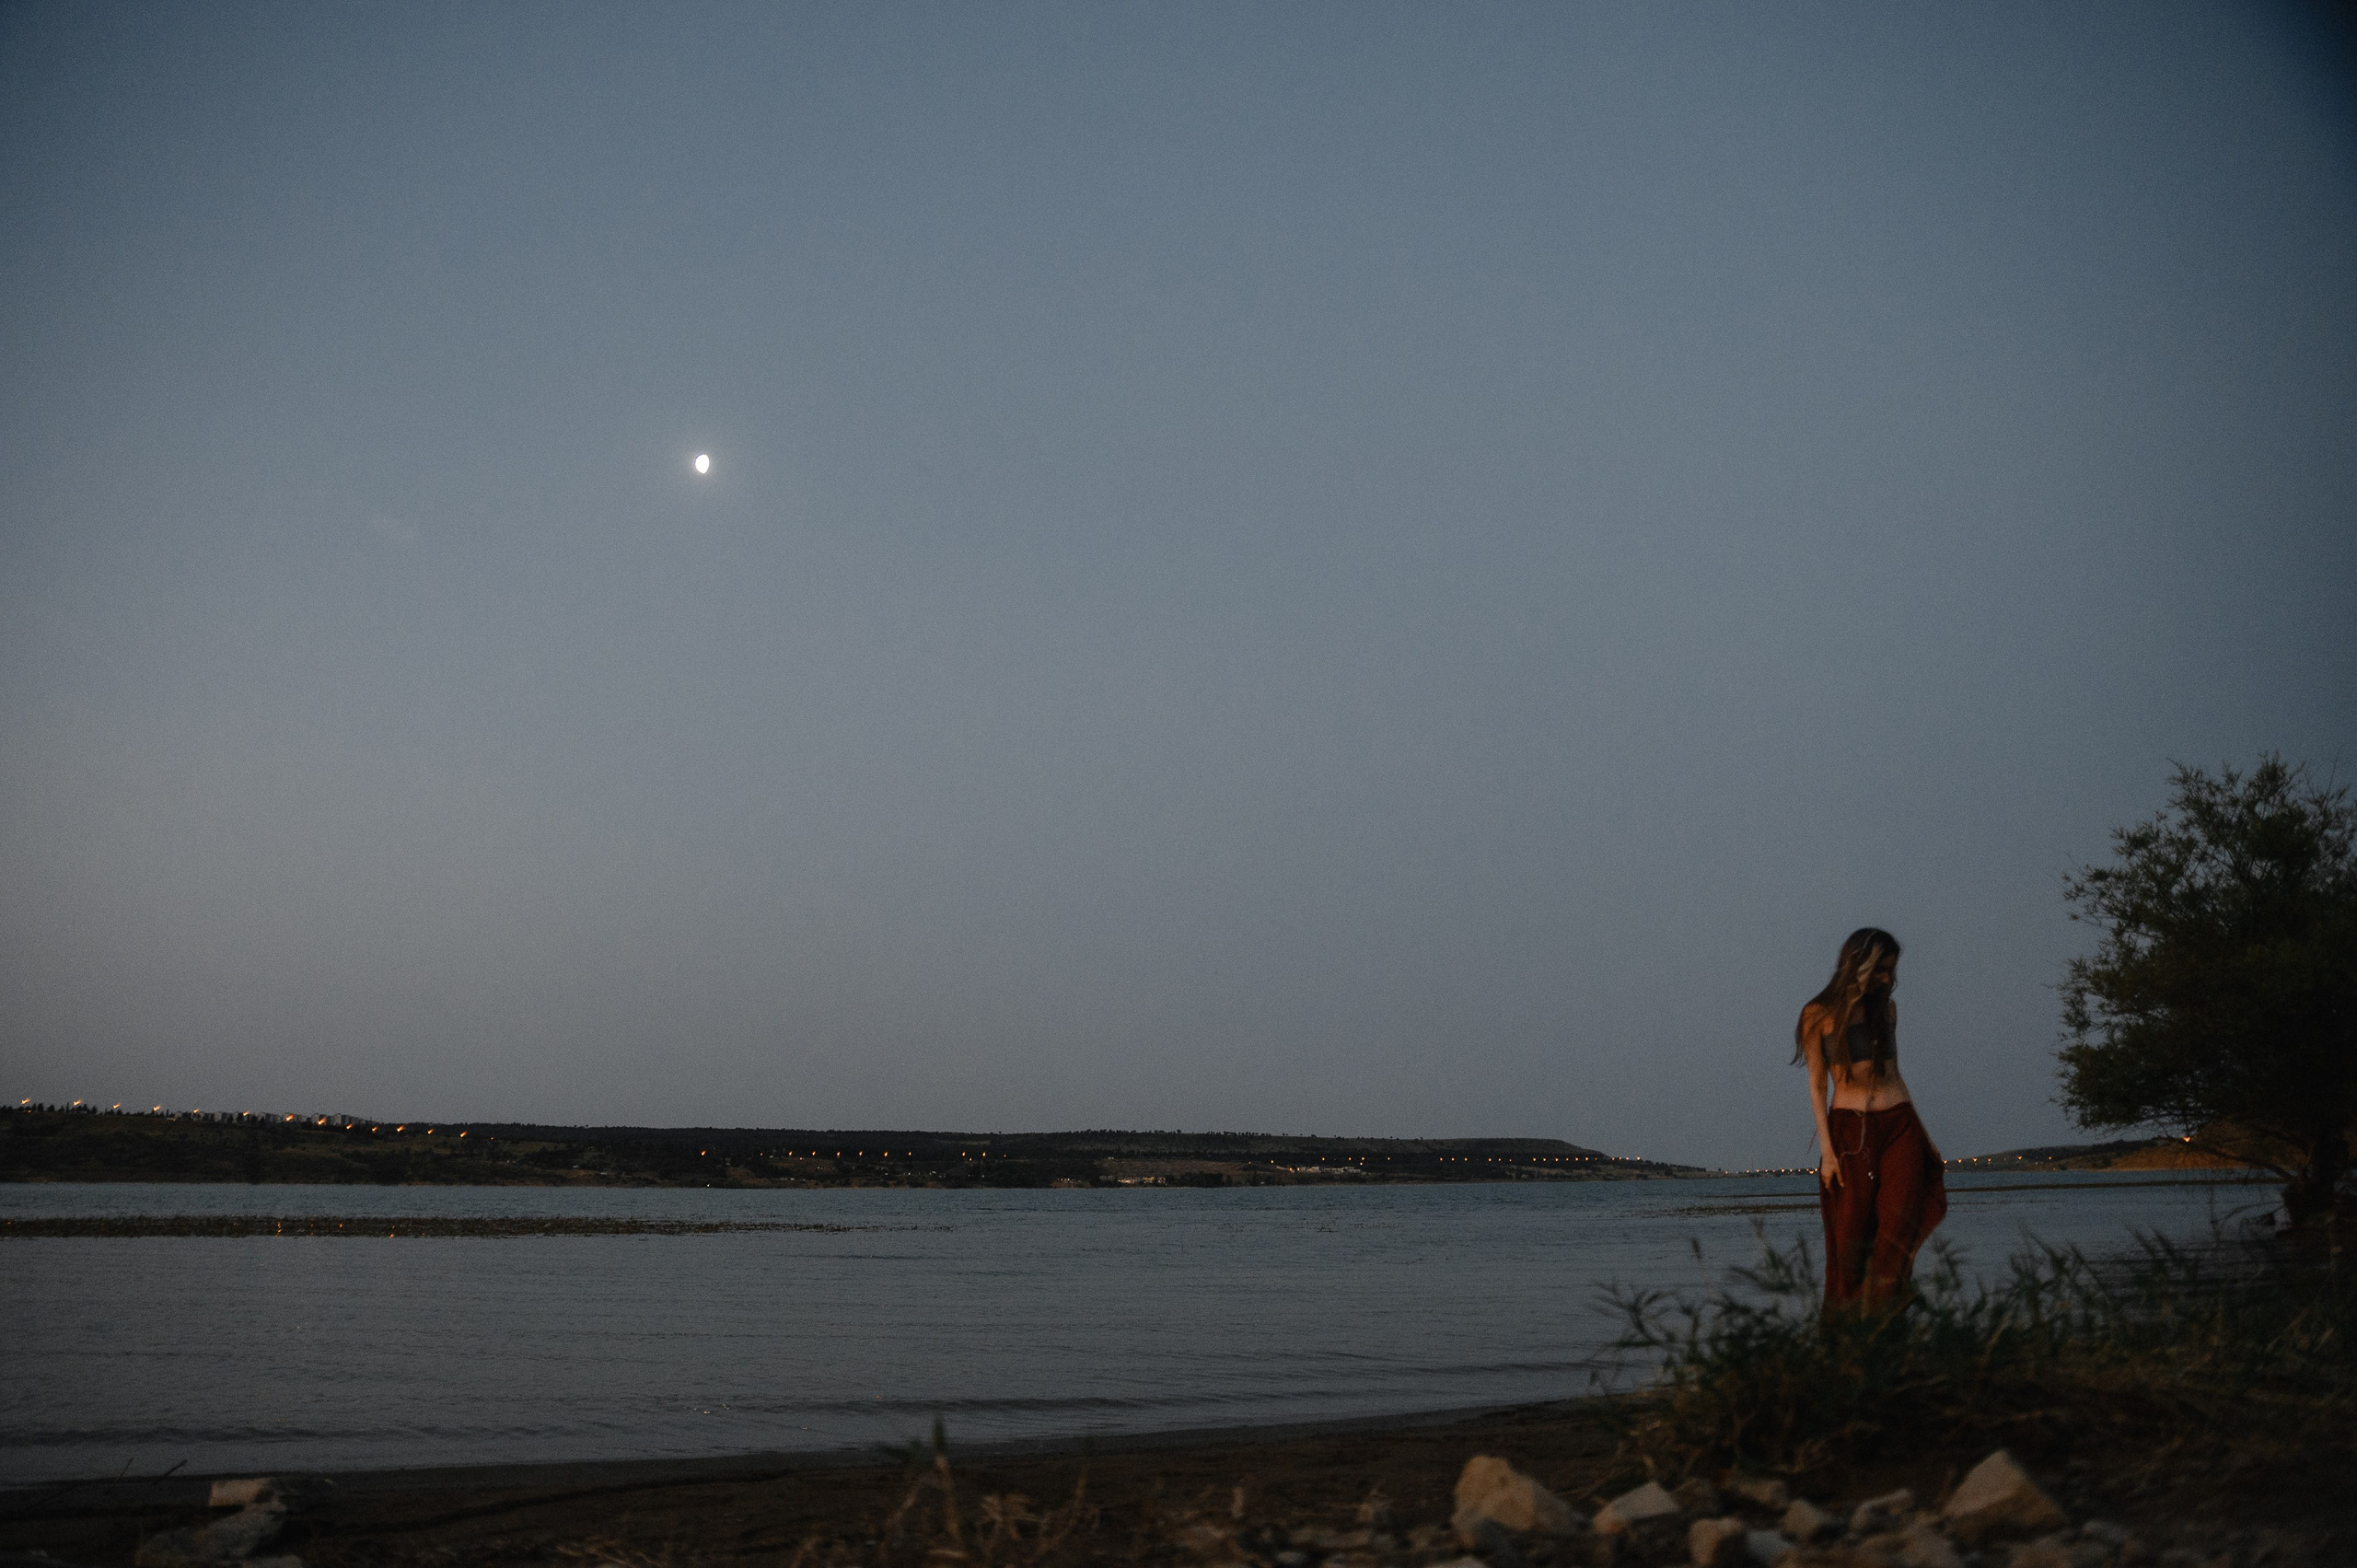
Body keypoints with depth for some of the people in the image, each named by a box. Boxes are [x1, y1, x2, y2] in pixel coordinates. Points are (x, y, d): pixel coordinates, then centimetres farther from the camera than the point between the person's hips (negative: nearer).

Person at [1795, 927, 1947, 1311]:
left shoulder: (1886, 1008, 11)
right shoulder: (1820, 1014, -1)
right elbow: (1816, 1085, -1)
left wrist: (1921, 1131, 17)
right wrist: (1826, 1149, -7)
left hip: (1899, 1124, 3)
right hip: (1849, 1129, -3)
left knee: (1897, 1232, -9)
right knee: (1851, 1235, -1)